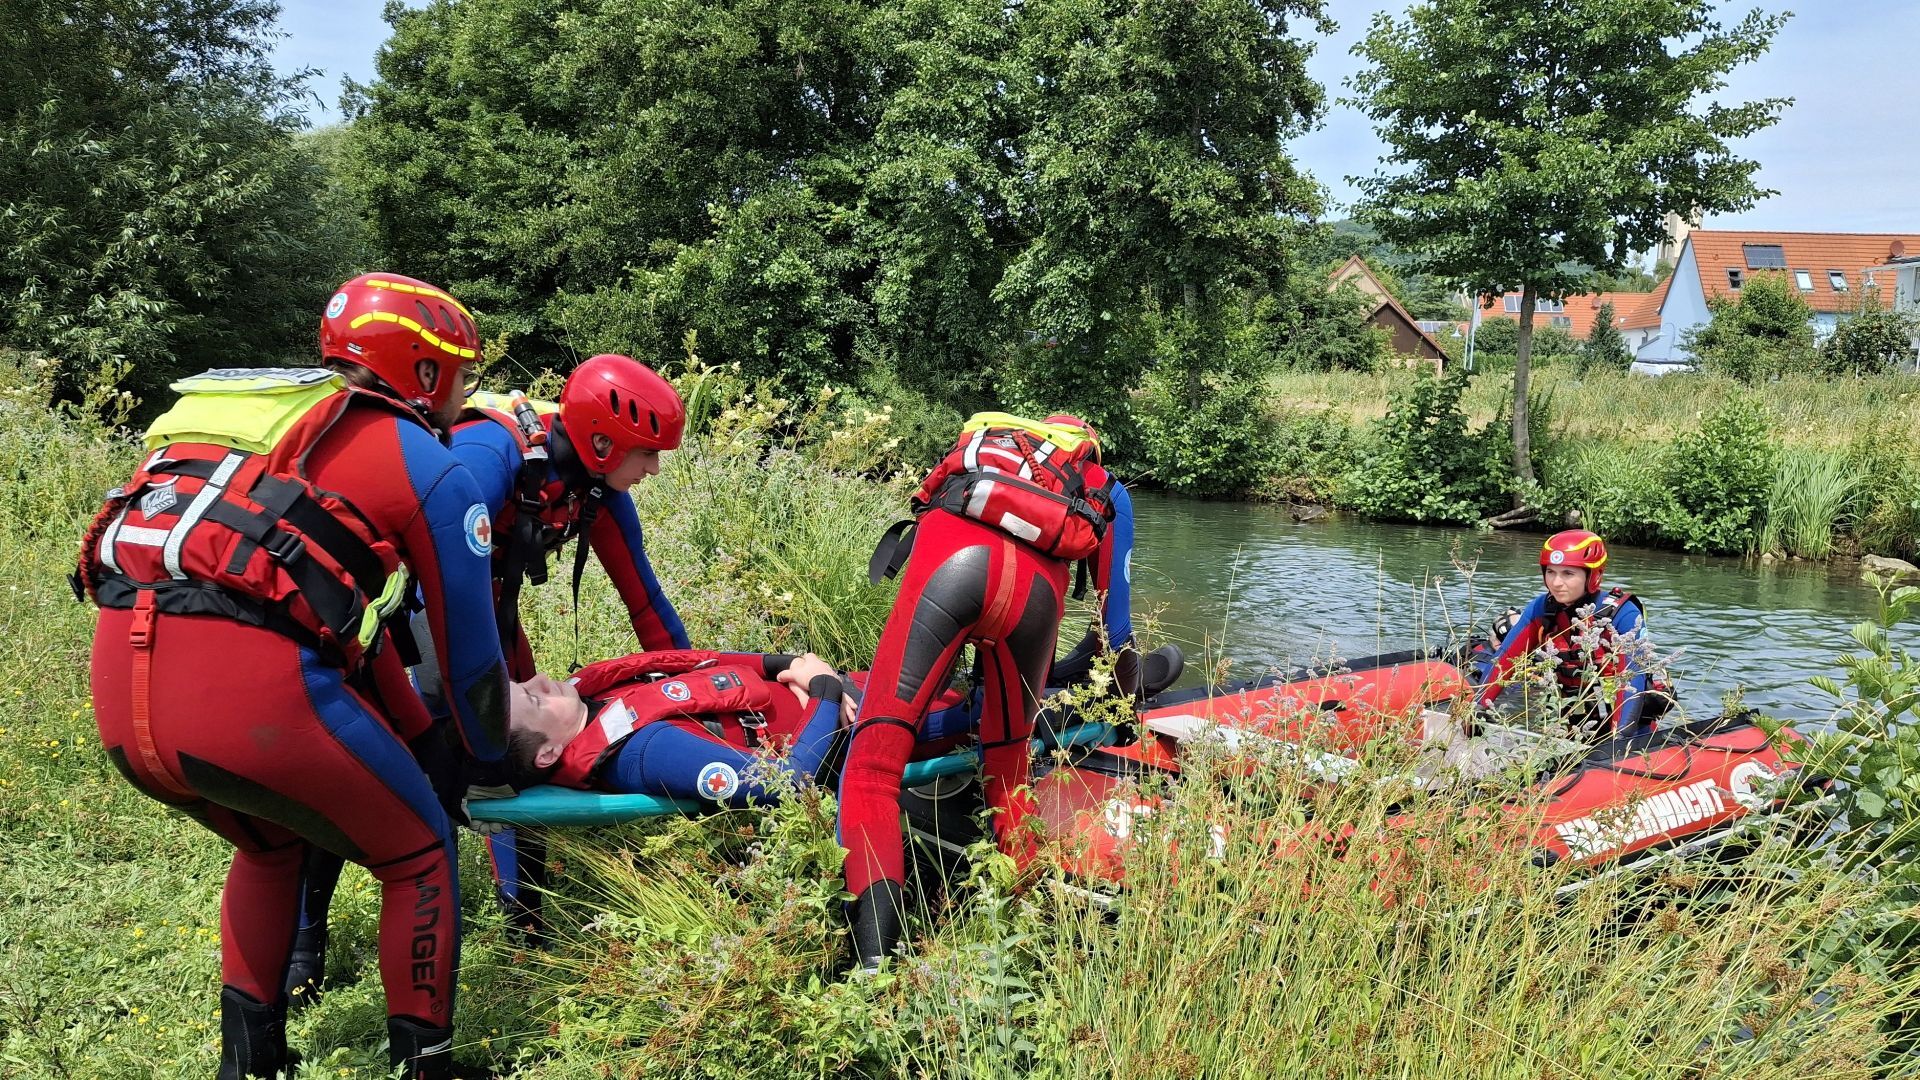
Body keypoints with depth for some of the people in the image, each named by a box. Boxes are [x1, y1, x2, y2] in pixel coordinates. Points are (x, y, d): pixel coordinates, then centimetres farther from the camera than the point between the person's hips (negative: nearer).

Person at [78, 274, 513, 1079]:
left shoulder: (269, 420, 30)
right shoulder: (429, 467, 9)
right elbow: (467, 643, 14)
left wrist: (422, 742, 39)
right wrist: (488, 755, 33)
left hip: (118, 694, 7)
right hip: (254, 690, -7)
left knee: (271, 844, 35)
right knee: (418, 856, 19)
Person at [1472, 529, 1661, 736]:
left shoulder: (1623, 615, -15)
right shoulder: (1541, 610, -3)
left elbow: (1631, 679, -22)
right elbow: (1504, 659, -4)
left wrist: (1619, 737, -33)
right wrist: (1477, 707, -18)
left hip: (1627, 725, -4)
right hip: (1574, 727, 4)